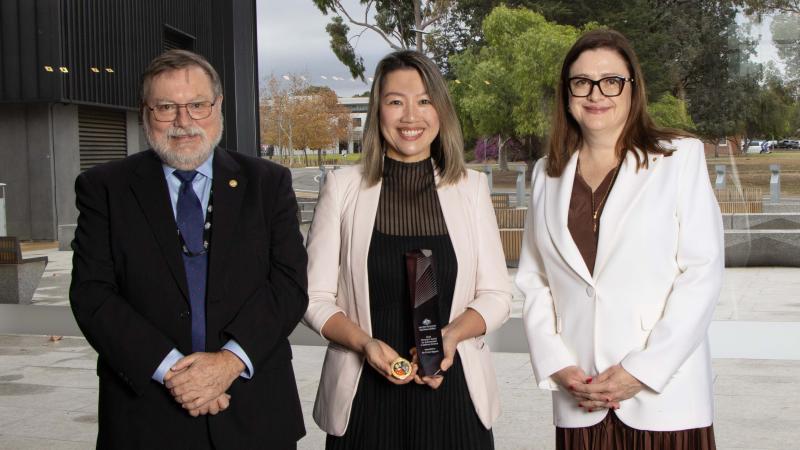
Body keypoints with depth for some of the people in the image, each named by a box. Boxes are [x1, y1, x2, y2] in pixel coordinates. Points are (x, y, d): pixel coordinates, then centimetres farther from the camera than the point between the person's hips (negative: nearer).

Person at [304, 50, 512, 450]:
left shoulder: (470, 187, 3)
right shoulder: (343, 186, -1)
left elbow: (496, 294, 3)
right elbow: (315, 297, 0)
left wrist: (451, 335, -15)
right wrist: (365, 343, -17)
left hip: (452, 391, 1)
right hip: (365, 395, -1)